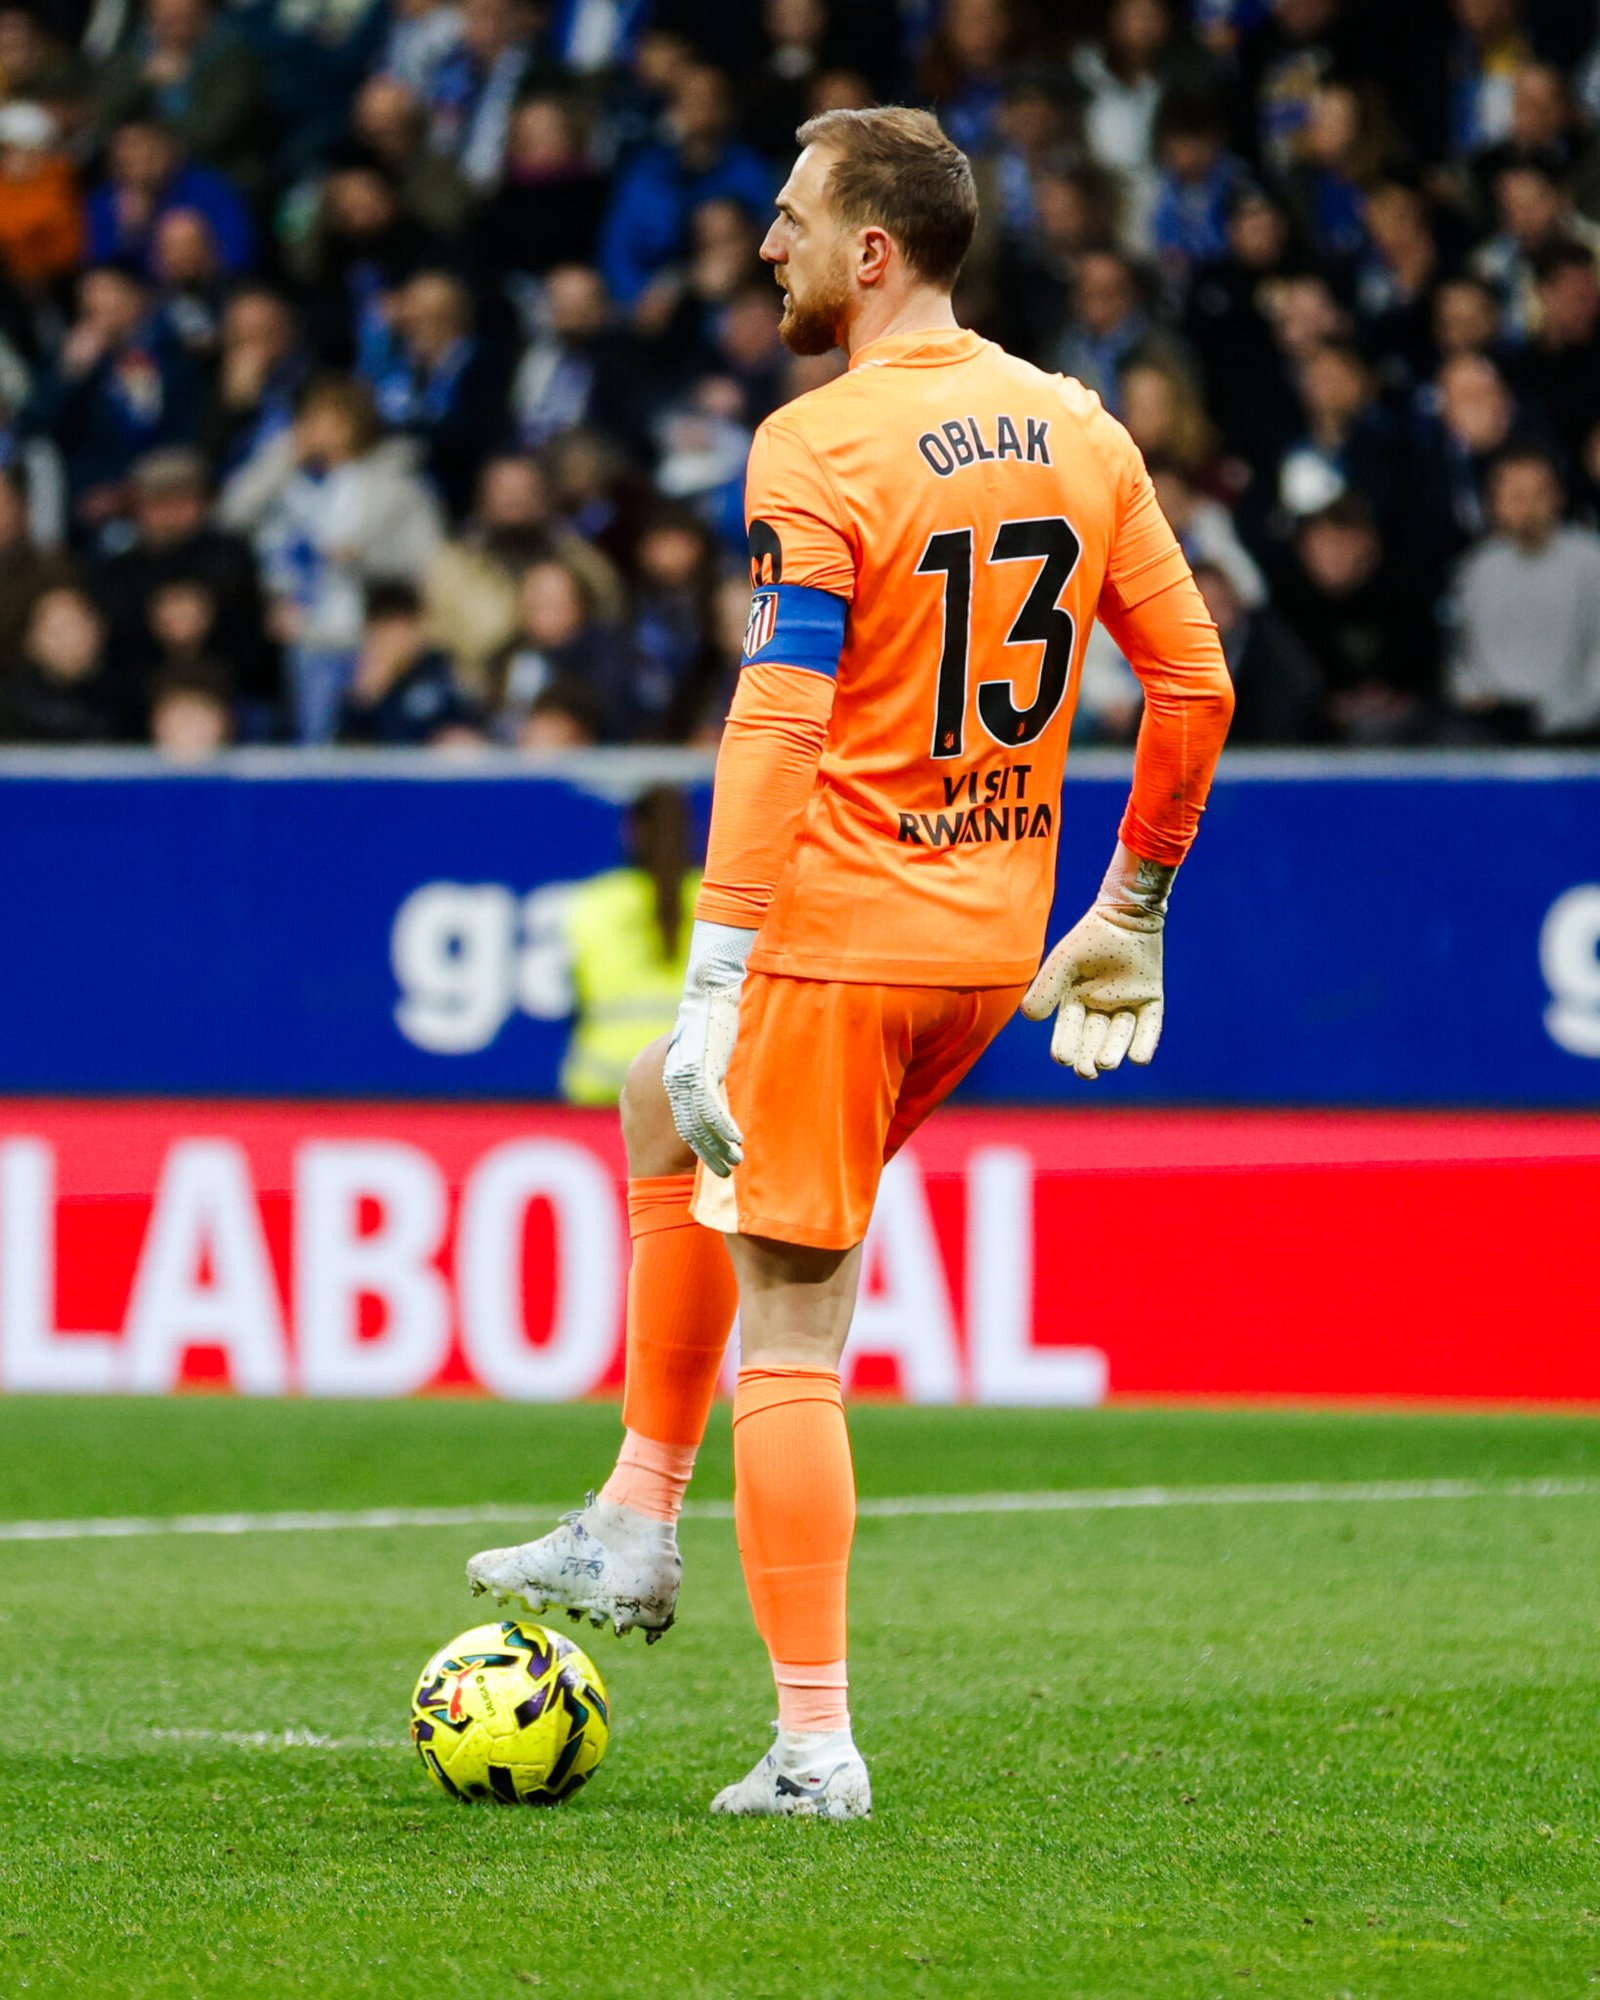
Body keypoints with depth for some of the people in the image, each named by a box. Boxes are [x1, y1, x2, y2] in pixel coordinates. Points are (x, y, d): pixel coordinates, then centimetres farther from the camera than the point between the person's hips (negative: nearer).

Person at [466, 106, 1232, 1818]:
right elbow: (1192, 683, 9)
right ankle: (633, 1530, 29)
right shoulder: (1078, 434, 6)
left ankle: (815, 1743, -2)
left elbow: (779, 724, -22)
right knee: (663, 1114, 29)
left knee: (790, 1338, -1)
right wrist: (1131, 907, 20)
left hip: (844, 935, -8)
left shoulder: (817, 452, -15)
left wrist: (719, 981, -22)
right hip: (994, 942, 8)